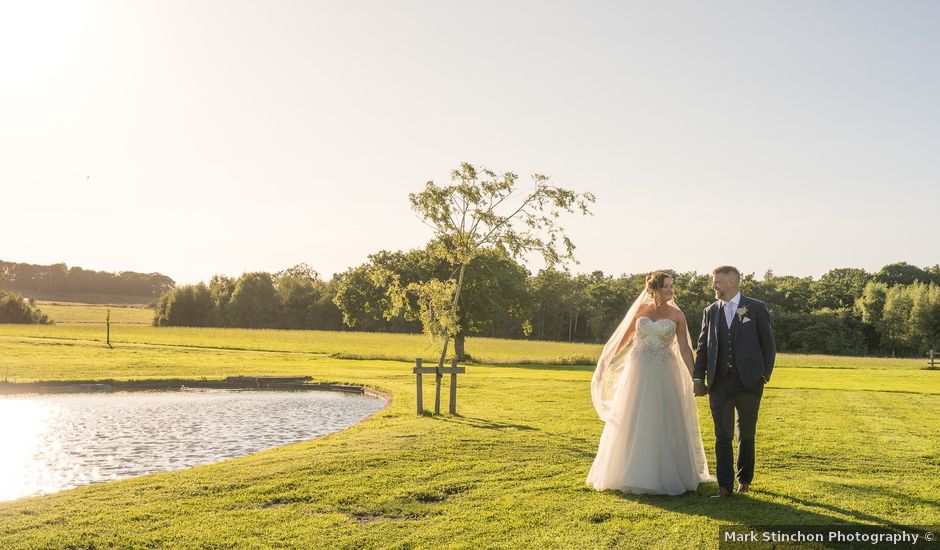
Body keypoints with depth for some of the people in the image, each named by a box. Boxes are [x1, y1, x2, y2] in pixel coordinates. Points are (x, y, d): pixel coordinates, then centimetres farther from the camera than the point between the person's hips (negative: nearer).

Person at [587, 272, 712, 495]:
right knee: (633, 423, 8)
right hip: (637, 372, 1)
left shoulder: (676, 315, 1)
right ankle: (630, 473, 21)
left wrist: (694, 377, -7)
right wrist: (606, 362, 16)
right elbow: (624, 338, 12)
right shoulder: (640, 309, 4)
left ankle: (664, 474, 16)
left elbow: (685, 349, 1)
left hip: (663, 375, -1)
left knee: (663, 423, 3)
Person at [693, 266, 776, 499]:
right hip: (719, 383, 2)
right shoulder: (711, 311, 9)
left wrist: (766, 373, -1)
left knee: (746, 434, 12)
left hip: (749, 382, -2)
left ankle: (744, 479, 29)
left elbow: (768, 342, 2)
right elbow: (702, 347, 10)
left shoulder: (756, 308, 0)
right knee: (722, 435, -3)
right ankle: (724, 486, -1)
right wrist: (698, 377, 3)